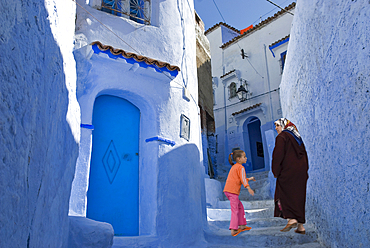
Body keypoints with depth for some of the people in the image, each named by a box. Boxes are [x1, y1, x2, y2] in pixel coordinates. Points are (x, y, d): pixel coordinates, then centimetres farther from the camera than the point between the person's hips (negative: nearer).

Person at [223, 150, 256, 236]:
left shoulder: (234, 167, 23)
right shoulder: (241, 167, -6)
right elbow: (242, 179, -16)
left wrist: (249, 179, 32)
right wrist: (248, 188, -20)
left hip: (227, 190, 9)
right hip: (233, 191, -9)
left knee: (240, 206, 18)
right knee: (235, 210, -7)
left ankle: (242, 226, 23)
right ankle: (233, 230, -9)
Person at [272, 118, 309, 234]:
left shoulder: (281, 137, -7)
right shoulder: (297, 137, 18)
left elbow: (278, 155, -14)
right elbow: (304, 154, 19)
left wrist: (275, 171, -8)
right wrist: (304, 170, 21)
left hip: (288, 172, -8)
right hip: (301, 171, 8)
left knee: (284, 194, 1)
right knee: (299, 196, 9)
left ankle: (291, 218, -14)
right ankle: (300, 226, 11)